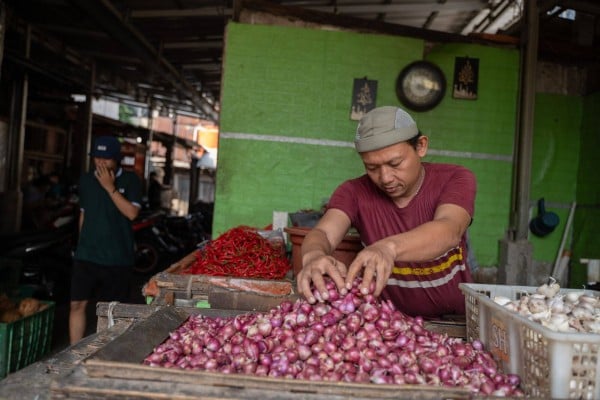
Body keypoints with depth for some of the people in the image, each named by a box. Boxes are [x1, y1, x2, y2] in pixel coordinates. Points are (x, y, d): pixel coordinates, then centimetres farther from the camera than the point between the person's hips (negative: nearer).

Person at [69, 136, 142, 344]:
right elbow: (83, 214, 17)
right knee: (77, 304, 0)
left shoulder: (130, 180, -4)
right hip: (86, 255, 3)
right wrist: (81, 245, 16)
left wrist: (110, 187, -19)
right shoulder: (86, 180, 8)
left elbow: (132, 213, -16)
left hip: (117, 257, -3)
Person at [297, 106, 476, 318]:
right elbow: (323, 233, -21)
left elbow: (449, 231, -28)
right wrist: (313, 255, -45)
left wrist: (389, 247, -48)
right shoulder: (354, 192, -5)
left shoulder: (455, 180, -9)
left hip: (454, 320, -1)